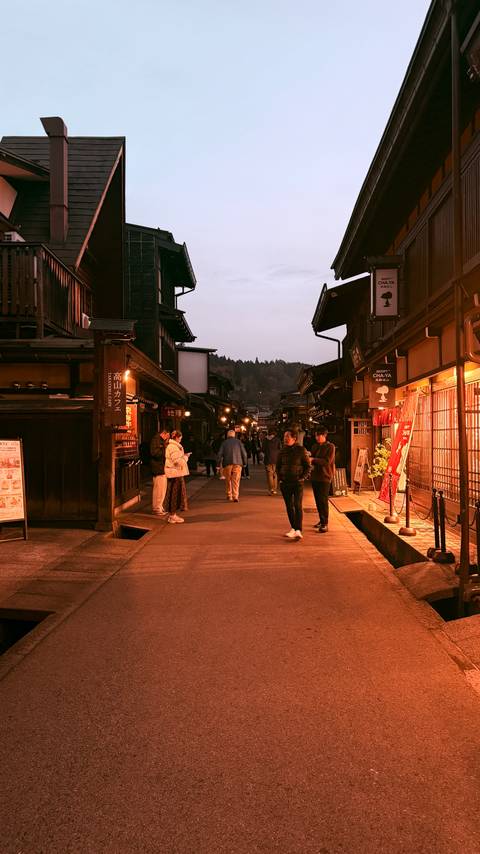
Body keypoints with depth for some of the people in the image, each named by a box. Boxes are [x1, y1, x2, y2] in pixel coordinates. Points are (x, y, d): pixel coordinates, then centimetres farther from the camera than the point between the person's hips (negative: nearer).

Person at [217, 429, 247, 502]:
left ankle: (229, 496, 19)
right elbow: (244, 453, 3)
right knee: (236, 481, -2)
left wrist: (218, 464, 4)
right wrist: (245, 463, 12)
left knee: (228, 480, 13)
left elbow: (220, 454, -1)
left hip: (227, 463, 0)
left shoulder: (224, 443, 6)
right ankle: (235, 496, -13)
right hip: (237, 463, 0)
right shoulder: (238, 442, 7)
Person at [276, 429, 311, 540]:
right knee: (289, 506, 8)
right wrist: (280, 478, 7)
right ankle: (293, 528, 19)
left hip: (297, 482, -4)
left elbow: (307, 466, 1)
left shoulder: (301, 450, -4)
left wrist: (302, 478, -9)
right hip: (285, 483, 4)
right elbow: (278, 466, 18)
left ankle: (298, 530, -17)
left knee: (297, 506, -12)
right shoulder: (282, 451, 7)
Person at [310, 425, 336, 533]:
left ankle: (325, 524, -4)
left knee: (323, 500, -8)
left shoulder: (330, 447, -6)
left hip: (325, 477, -6)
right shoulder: (314, 446, 13)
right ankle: (321, 520, 22)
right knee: (318, 500, 11)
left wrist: (313, 460, -19)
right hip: (315, 476, 6)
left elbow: (327, 461, -16)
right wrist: (309, 462, -5)